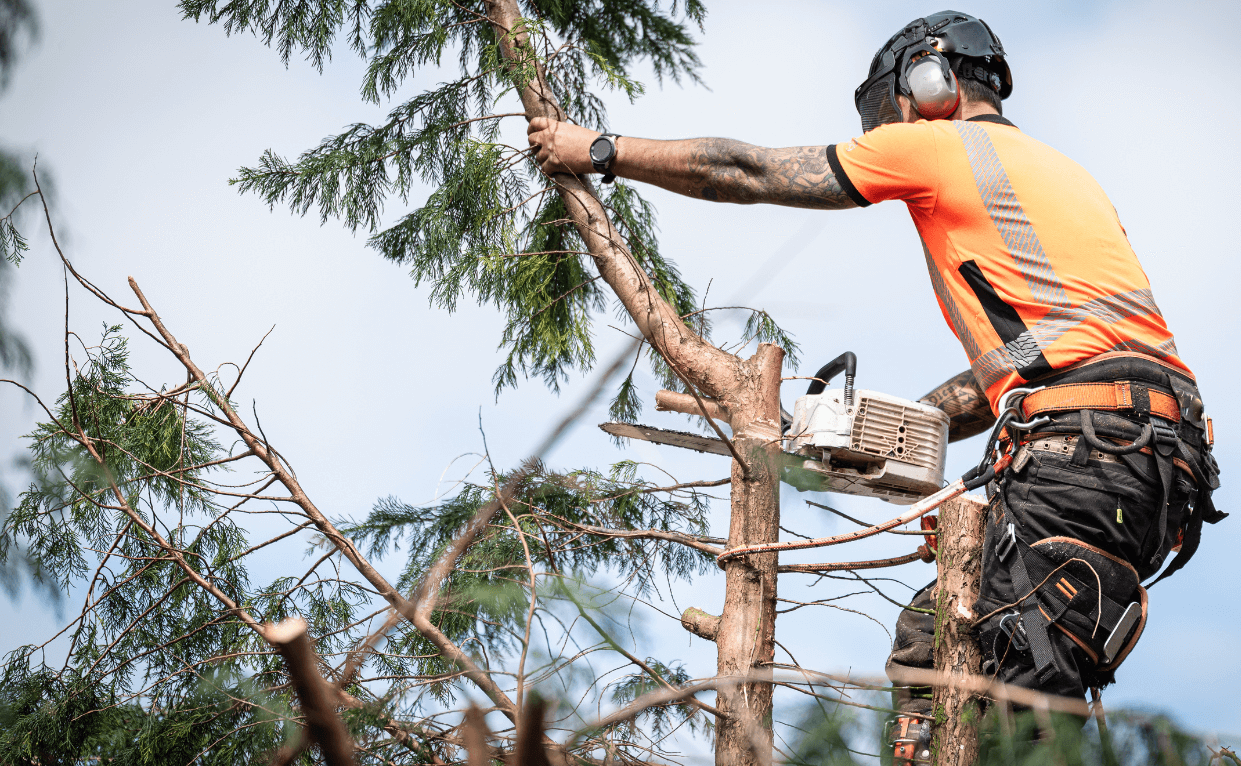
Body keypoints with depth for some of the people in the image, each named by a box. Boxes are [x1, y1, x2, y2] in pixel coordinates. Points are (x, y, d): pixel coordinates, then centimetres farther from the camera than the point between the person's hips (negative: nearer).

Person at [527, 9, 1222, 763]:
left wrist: (600, 150, 21)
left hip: (1090, 454, -9)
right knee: (930, 638, 16)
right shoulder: (1060, 172, 30)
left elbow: (745, 174, 11)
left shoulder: (937, 144, 6)